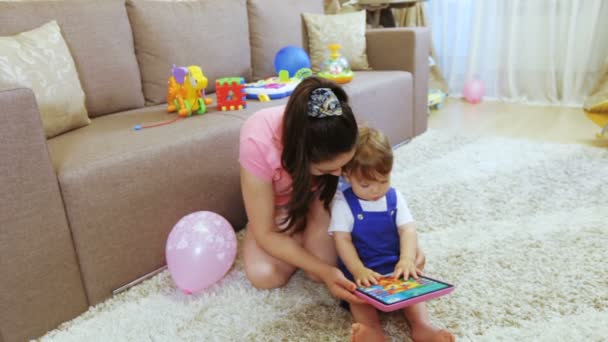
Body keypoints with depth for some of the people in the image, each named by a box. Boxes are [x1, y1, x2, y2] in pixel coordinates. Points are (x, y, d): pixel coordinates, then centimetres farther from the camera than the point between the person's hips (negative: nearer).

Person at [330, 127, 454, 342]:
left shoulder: (395, 198, 2)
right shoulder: (343, 203, -8)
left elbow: (408, 230, -8)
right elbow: (342, 240, -15)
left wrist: (407, 259, -27)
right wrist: (358, 270, -29)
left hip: (394, 265, 3)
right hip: (359, 268, -3)